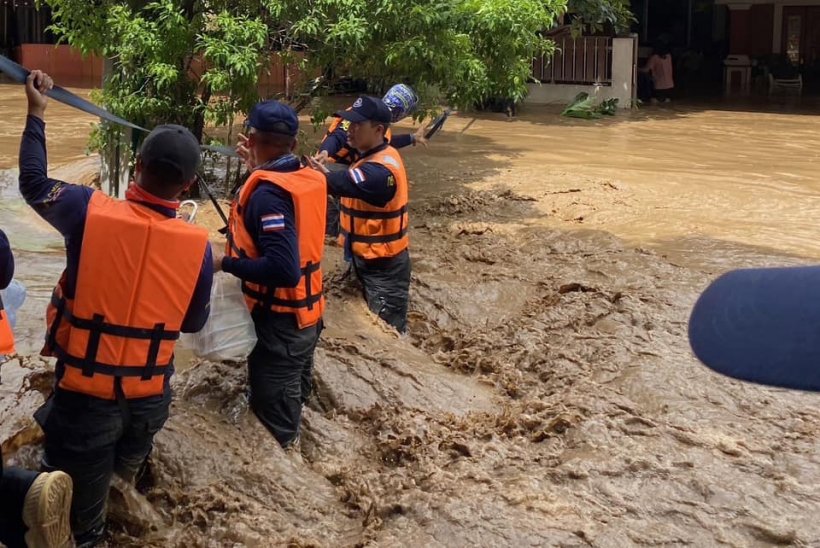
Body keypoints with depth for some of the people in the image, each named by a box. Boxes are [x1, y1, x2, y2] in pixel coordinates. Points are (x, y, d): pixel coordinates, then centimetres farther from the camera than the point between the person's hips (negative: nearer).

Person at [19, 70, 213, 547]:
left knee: (79, 508, 15)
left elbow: (34, 184, 2)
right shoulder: (198, 245, -13)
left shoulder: (91, 212, -19)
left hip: (84, 392, -2)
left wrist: (36, 113, 13)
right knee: (125, 471, 31)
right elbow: (193, 323, 1)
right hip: (150, 396, 3)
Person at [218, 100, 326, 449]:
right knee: (293, 402, 24)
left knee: (274, 426, 4)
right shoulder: (309, 179, 0)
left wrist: (226, 262, -21)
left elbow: (283, 271, -32)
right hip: (306, 315, 9)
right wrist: (258, 170, 17)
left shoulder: (267, 193, -24)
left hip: (278, 322, -9)